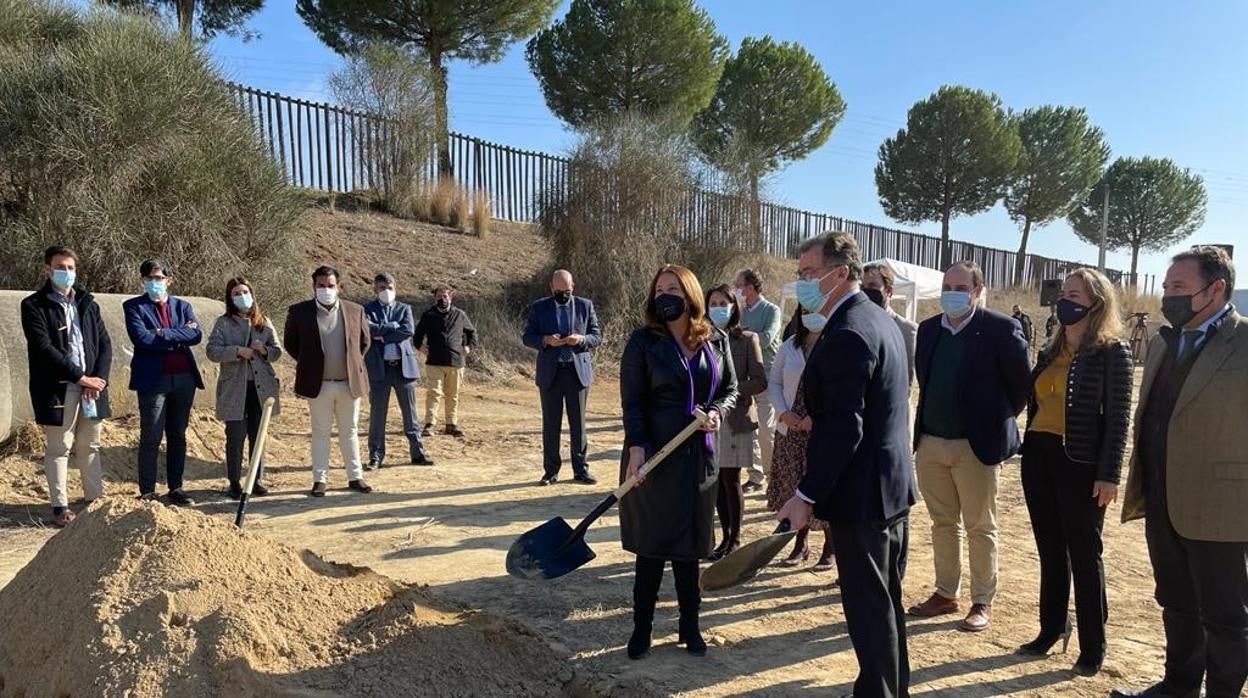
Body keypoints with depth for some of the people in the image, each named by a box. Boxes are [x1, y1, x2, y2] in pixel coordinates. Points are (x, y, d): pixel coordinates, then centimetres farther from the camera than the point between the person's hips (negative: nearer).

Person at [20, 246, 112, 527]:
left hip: (91, 386, 5)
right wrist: (80, 377, -16)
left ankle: (95, 500, 19)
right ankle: (60, 507, 10)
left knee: (90, 447, 11)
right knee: (58, 449, 2)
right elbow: (44, 348, -13)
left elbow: (104, 343, 10)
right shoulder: (34, 305, -3)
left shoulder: (88, 304, 13)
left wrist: (98, 379, -4)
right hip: (57, 388, -5)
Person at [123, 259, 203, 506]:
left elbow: (196, 335, -4)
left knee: (178, 436, 11)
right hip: (153, 379, -4)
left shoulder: (183, 306, 12)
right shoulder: (134, 306, 2)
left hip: (184, 378, 4)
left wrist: (163, 333, -13)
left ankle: (176, 488, 20)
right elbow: (141, 338, -14)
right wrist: (178, 338, -9)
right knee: (151, 439, 0)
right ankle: (147, 492, 9)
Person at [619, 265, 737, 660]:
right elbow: (632, 400, -7)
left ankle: (690, 626, 26)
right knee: (651, 545, 5)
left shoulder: (716, 341, 4)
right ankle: (642, 628, 20)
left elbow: (731, 388, 13)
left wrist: (718, 411, -8)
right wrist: (636, 447, -18)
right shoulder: (643, 341, -4)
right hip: (654, 454, -2)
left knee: (688, 546, 12)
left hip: (699, 456, 3)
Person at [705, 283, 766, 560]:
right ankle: (726, 537, 23)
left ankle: (735, 539, 16)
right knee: (717, 481, 9)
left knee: (731, 480, 1)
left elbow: (760, 381, -6)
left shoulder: (746, 339, -2)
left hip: (735, 419, -3)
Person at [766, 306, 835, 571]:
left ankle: (830, 549, 20)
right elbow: (774, 382, 11)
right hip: (791, 430, 4)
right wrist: (783, 412, -4)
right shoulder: (789, 346, 6)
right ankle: (801, 545, 27)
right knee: (794, 487, 11)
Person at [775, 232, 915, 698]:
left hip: (860, 493, -10)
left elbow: (842, 429, -26)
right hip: (893, 484, 10)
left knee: (868, 606, 3)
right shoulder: (880, 319, 10)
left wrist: (807, 495, -21)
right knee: (887, 599, 21)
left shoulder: (847, 335, -22)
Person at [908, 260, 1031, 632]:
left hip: (976, 445, -5)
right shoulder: (929, 328, 7)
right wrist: (927, 423, 14)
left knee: (980, 528, 7)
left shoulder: (1001, 328, -10)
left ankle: (982, 602, 20)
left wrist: (998, 421, 2)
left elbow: (1023, 381, -4)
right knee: (943, 523, 15)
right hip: (931, 442, 5)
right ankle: (945, 594, 28)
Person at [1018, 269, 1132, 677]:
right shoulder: (1051, 350, 12)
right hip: (1039, 458, 6)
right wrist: (1031, 449, 13)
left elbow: (1119, 418, -10)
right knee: (1050, 551, 14)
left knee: (1083, 555, 4)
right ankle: (1052, 629, 28)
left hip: (1081, 463, -6)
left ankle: (1093, 647, 18)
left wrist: (1109, 475, -14)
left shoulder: (1112, 352, -7)